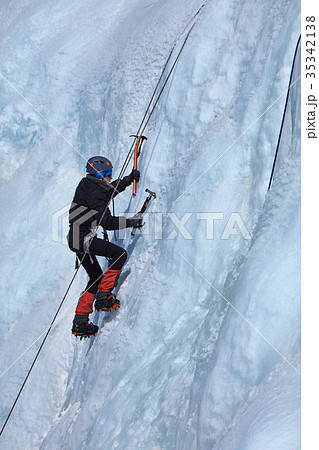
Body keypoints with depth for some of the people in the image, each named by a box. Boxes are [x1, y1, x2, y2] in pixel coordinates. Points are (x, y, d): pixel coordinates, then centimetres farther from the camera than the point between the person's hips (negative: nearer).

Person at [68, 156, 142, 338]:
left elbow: (110, 190, 34)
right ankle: (103, 297, -12)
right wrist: (131, 222, -13)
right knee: (120, 254, -12)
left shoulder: (89, 185, 14)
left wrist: (129, 179, 36)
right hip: (82, 237, -10)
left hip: (79, 238, 10)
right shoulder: (95, 194, -16)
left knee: (96, 278, 14)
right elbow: (107, 222, -20)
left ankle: (80, 323, 15)